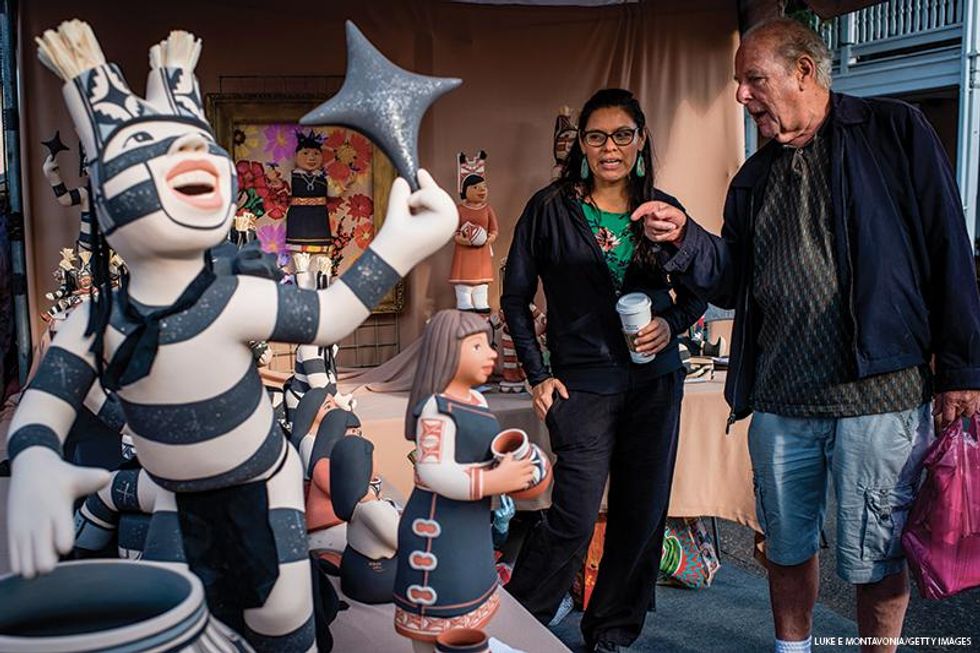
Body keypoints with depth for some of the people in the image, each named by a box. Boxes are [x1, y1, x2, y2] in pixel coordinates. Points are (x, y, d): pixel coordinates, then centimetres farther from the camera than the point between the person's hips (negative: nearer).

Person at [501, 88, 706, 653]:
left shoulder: (663, 209, 6)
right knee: (574, 521, -7)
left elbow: (697, 290, 14)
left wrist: (673, 323, -7)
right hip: (583, 383, -3)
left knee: (642, 516, 9)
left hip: (656, 382, 4)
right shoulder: (550, 208, -1)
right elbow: (516, 297, 3)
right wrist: (537, 375, -2)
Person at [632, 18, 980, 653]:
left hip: (878, 395, -4)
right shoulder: (754, 179, 13)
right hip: (780, 403, 5)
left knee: (875, 561, 7)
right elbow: (733, 284, 12)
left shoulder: (895, 131, -1)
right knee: (788, 549, 16)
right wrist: (684, 237, -6)